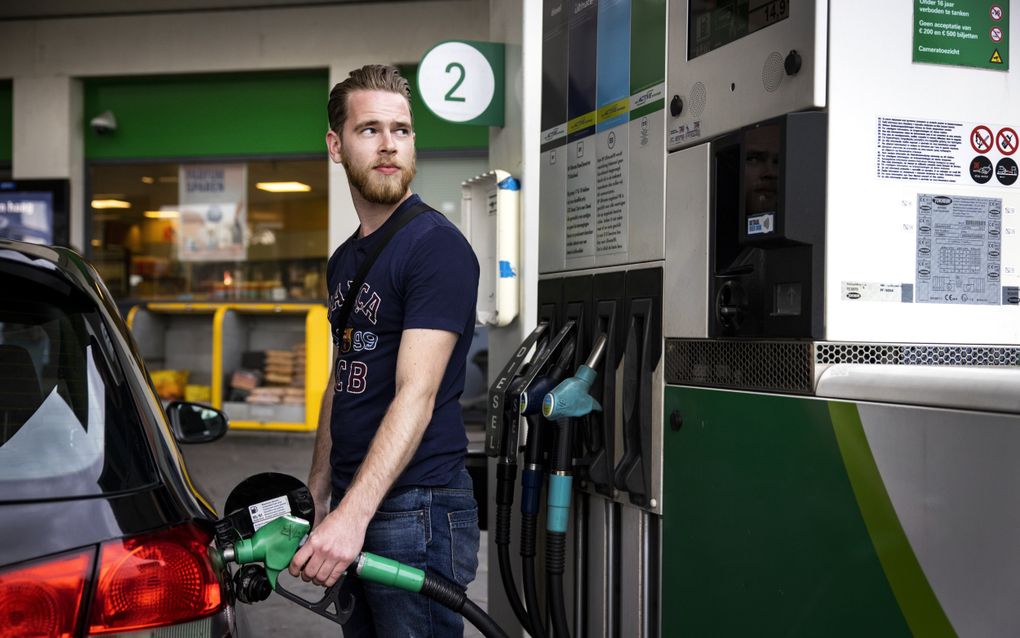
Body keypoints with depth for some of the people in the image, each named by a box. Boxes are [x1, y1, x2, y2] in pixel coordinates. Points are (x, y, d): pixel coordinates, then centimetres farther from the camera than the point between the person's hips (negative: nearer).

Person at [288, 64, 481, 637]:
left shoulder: (436, 246, -13)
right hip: (353, 506, 8)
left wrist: (354, 514, -28)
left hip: (418, 506, -8)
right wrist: (318, 496, 16)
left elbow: (416, 395, -22)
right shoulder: (345, 260, 15)